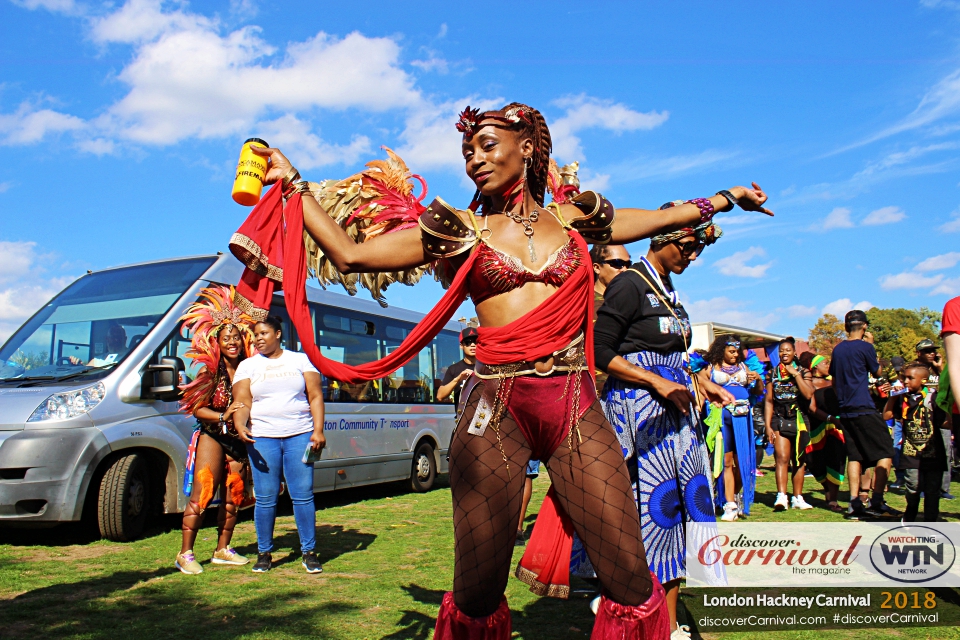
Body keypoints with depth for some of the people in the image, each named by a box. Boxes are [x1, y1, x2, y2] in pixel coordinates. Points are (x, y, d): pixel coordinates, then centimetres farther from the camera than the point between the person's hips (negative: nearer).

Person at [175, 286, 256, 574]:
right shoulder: (210, 371, -9)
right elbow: (197, 409, -11)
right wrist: (223, 416, -22)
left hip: (238, 441, 5)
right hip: (212, 438, -5)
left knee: (233, 498, 11)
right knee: (201, 497, -7)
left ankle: (223, 550, 24)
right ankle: (185, 554, 2)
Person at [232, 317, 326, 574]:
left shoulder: (300, 360, 10)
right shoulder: (247, 366, 10)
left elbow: (315, 396, 6)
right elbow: (242, 403, 1)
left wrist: (318, 431, -5)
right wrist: (240, 426, -20)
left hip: (300, 435, 0)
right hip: (263, 437, 0)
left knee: (303, 495, -2)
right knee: (265, 498, 1)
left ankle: (309, 553, 8)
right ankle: (264, 553, 15)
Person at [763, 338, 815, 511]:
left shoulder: (803, 372, 6)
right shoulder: (772, 373, 9)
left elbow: (808, 394, -12)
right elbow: (769, 401, 6)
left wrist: (796, 374, -12)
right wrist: (768, 425, 0)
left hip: (799, 420, 1)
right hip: (779, 419, 0)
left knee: (799, 461, 6)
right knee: (782, 458, -14)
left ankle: (797, 498, 15)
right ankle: (781, 496, -19)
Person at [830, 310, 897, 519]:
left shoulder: (838, 349, 12)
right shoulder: (865, 347, -7)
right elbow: (877, 372, 8)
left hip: (845, 411, 7)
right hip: (864, 409, -7)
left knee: (854, 456, 8)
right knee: (885, 452, -1)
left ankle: (855, 503, 3)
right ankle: (876, 502, -10)